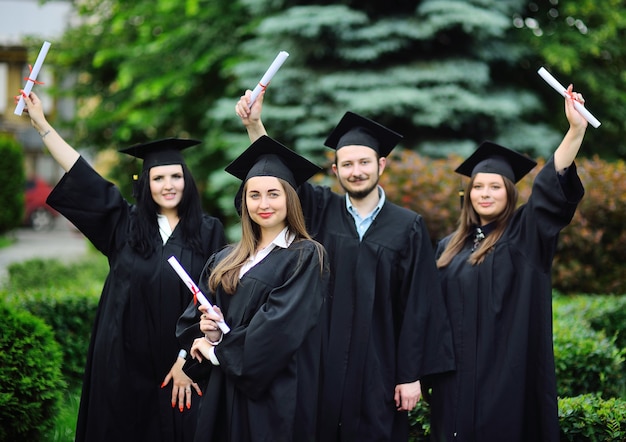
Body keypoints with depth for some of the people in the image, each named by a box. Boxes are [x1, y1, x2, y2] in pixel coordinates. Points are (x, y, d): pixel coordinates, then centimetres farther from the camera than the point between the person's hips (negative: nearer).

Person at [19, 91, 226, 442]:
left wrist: (189, 358, -11)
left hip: (179, 366, -2)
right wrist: (41, 124, 2)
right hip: (124, 364, 2)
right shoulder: (126, 225, 5)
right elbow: (83, 176, 3)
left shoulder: (208, 231, 0)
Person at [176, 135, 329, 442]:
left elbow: (280, 325, -17)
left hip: (276, 394, -5)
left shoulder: (306, 257, -6)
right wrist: (210, 331, -11)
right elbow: (191, 318, 11)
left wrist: (219, 351, -10)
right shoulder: (225, 261, 12)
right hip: (225, 393, 5)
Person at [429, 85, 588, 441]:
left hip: (507, 372, -4)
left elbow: (553, 187, -17)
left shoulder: (525, 235, -1)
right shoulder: (451, 247, 13)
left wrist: (576, 130, -30)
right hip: (457, 375, 5)